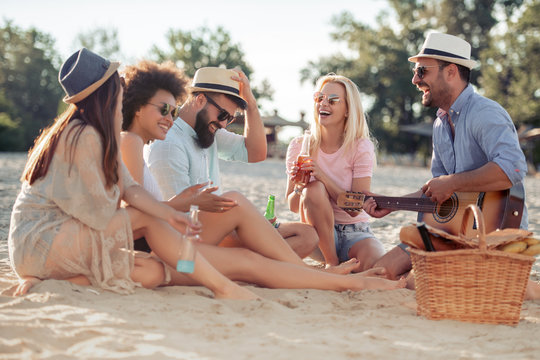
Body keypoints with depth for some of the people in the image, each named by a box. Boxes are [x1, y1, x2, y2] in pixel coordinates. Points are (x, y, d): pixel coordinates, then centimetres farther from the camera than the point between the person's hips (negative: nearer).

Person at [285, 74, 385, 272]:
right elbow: (293, 207, -1)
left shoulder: (361, 148, -8)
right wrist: (299, 188, -24)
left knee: (373, 264, -35)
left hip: (354, 232, -2)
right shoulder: (299, 146, -4)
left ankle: (347, 263, 0)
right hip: (318, 238, 2)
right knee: (314, 189, -29)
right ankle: (331, 263, -16)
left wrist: (323, 177, -28)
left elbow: (355, 208, -16)